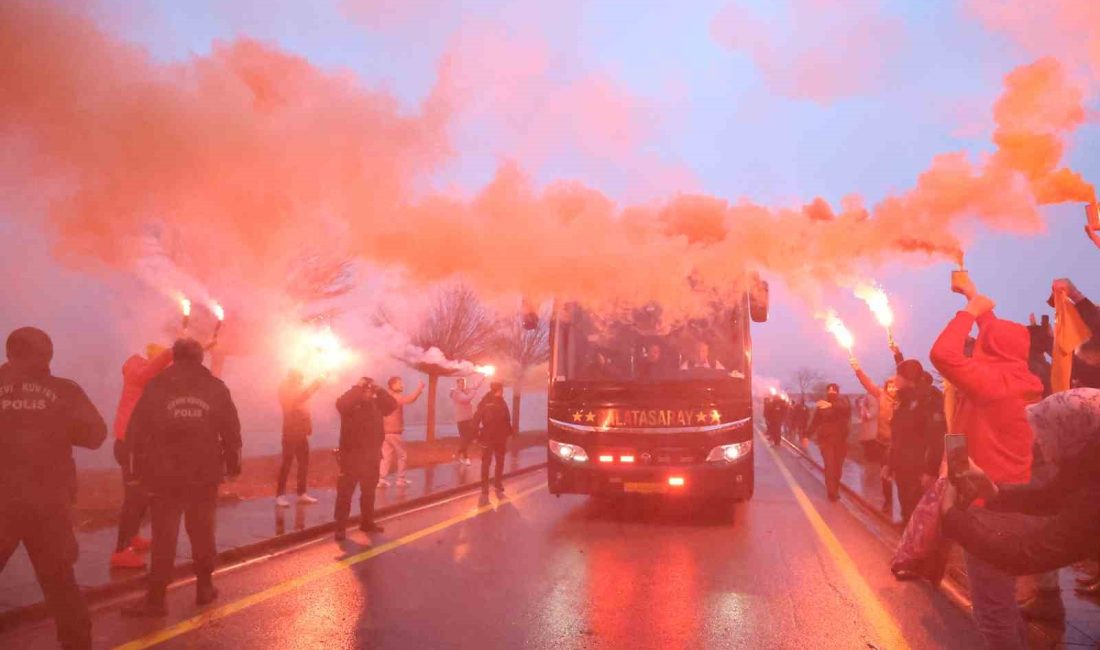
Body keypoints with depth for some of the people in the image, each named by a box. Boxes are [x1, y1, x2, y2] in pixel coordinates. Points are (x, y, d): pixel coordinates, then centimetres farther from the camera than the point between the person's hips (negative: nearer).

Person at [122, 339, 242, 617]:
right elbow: (231, 432, 4)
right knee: (202, 531, 13)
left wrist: (138, 468, 6)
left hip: (165, 475, -1)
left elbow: (137, 431, -1)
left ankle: (156, 598, 0)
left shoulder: (156, 387, 1)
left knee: (163, 535, 1)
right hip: (205, 474, 1)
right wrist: (233, 464, 15)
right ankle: (205, 587, 20)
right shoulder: (216, 388, 4)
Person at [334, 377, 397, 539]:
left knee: (369, 491, 16)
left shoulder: (376, 404, 7)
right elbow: (341, 404, -30)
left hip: (372, 455, 6)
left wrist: (379, 390, -10)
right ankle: (340, 527, -3)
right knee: (345, 492, -5)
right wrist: (357, 387, -24)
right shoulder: (350, 404, -9)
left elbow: (393, 405, -4)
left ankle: (367, 522, 29)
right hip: (352, 454, -6)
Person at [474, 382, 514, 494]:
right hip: (487, 438, -5)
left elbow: (507, 420, 8)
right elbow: (476, 419, -10)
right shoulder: (485, 402, -10)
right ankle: (484, 487, 7)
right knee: (486, 463, 1)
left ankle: (498, 485, 26)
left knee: (500, 462, 13)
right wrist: (477, 434, -15)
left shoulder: (502, 403, 4)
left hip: (501, 438, 5)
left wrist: (508, 433, 3)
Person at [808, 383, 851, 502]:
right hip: (825, 439, -1)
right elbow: (815, 421, 4)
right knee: (829, 465, -12)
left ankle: (835, 489, 24)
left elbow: (846, 407, -26)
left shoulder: (843, 402, -1)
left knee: (838, 465, 6)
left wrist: (831, 405, -42)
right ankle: (832, 492, -13)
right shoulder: (822, 405, 3)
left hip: (840, 439, 1)